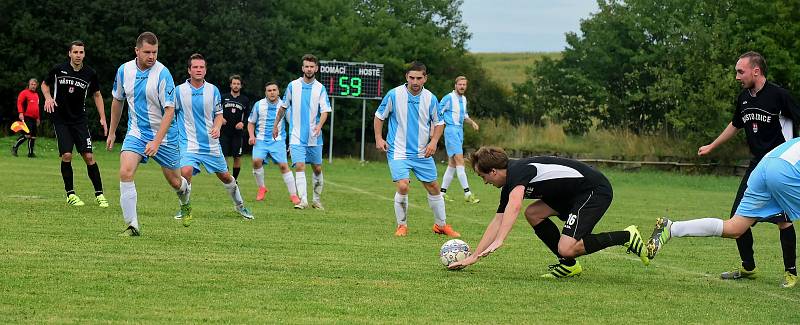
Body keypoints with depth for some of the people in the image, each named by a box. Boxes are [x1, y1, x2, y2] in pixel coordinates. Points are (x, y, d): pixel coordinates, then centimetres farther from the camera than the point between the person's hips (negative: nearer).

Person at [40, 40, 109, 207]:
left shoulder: (90, 74, -1)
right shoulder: (58, 70, -5)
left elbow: (97, 95, 13)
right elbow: (45, 84, 13)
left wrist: (103, 118, 6)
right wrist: (48, 98, -8)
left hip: (80, 120, 1)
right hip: (60, 119, -1)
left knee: (89, 156, -7)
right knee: (66, 155, -12)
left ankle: (99, 194, 2)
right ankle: (70, 194, 1)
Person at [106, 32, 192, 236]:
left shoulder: (163, 74, -18)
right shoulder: (124, 70, -4)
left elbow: (169, 110, -21)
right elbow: (117, 101, 14)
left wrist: (156, 142, -29)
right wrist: (112, 132, 19)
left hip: (163, 135, -3)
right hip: (136, 133, 3)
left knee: (174, 181, 10)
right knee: (125, 172, -20)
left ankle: (185, 203, 47)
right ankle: (132, 226, -16)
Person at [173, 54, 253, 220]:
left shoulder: (213, 90, 1)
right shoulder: (179, 91, -6)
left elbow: (219, 114, 9)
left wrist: (217, 127, -11)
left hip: (211, 144, 3)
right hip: (189, 142, -3)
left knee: (225, 176, 11)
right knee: (185, 172, -26)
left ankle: (239, 205, 35)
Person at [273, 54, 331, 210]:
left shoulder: (320, 88, 1)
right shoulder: (293, 86, 2)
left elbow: (325, 111, -6)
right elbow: (283, 107, 14)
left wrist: (319, 125, -24)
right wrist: (276, 125, 17)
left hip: (314, 137, 1)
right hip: (297, 136, -1)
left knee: (317, 169, 8)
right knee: (299, 166, -14)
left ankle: (317, 200, 23)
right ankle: (303, 200, -17)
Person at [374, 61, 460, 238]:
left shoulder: (431, 99, -3)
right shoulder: (394, 95, -10)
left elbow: (439, 123, 11)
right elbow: (379, 116, 3)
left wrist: (434, 141, -4)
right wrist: (378, 138, -6)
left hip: (422, 153, 3)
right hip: (398, 151, -3)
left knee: (433, 188, 10)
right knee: (403, 187, -19)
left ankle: (441, 224, 28)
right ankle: (402, 226, 1)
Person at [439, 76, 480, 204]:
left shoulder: (464, 99, 16)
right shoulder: (448, 98, -9)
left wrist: (472, 122, 12)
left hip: (460, 131, 9)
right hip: (451, 129, -9)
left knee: (452, 164, 9)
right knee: (460, 160, -15)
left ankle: (442, 192, 14)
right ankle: (467, 193, -20)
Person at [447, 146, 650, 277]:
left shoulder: (517, 171, -18)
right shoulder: (510, 185, 12)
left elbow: (514, 207, -36)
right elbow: (498, 221, 18)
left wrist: (498, 241, -42)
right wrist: (474, 257, 16)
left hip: (596, 190, -10)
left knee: (566, 249, -19)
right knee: (533, 213, 8)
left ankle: (626, 237, -6)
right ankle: (569, 265, 13)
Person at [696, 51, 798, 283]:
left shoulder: (778, 95, -14)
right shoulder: (744, 98, 8)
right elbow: (735, 125, 26)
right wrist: (711, 147, 35)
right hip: (757, 165, 7)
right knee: (738, 216, 6)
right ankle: (748, 267, 20)